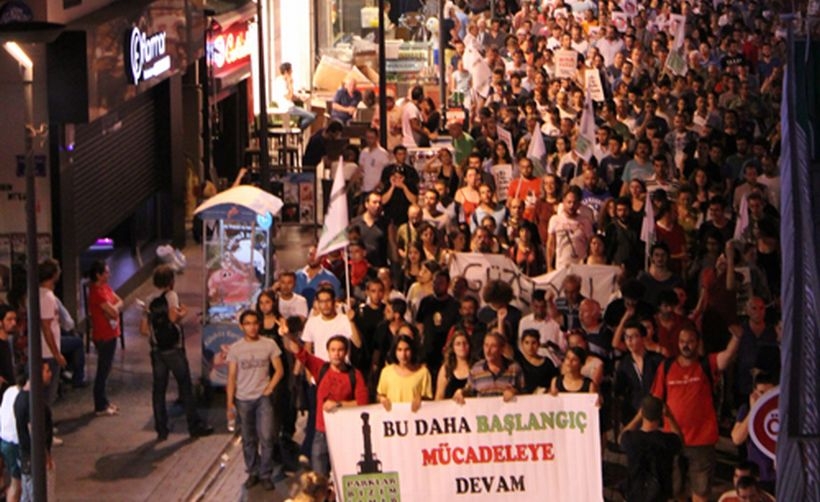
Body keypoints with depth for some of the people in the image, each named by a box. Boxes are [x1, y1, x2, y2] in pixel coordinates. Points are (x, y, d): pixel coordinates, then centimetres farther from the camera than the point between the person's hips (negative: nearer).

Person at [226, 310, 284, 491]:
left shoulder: (269, 345, -3)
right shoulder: (235, 349, -1)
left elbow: (279, 370, 3)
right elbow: (231, 377, 0)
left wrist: (269, 388, -8)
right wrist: (230, 403, -4)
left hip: (263, 397, -1)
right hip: (243, 399, 1)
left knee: (266, 437, -7)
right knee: (248, 439, 10)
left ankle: (266, 474, 3)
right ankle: (253, 472, 21)